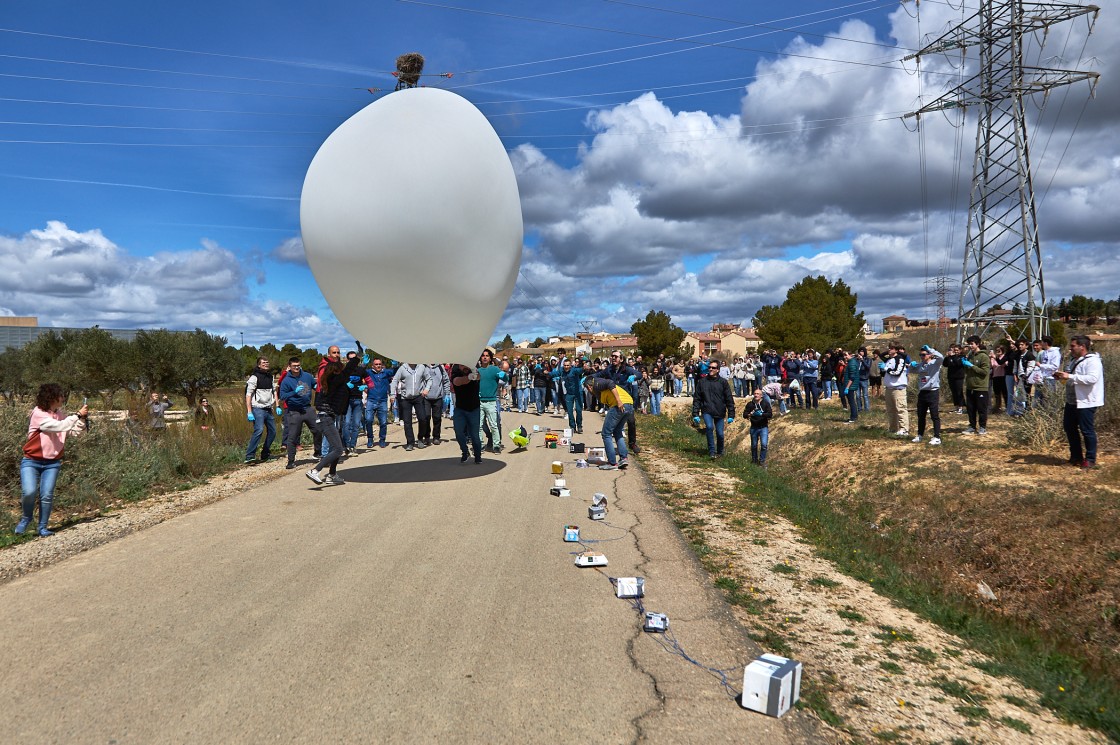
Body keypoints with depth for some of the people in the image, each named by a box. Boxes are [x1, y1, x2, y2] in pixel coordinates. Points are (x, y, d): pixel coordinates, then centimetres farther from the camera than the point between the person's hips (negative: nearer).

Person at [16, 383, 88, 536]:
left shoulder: (60, 414, 5)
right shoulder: (38, 413, -14)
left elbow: (75, 431, 7)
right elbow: (59, 426, -25)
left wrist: (83, 419, -9)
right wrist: (77, 415, -20)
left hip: (52, 463, 4)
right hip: (31, 462, -4)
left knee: (47, 495, -5)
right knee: (29, 492, -19)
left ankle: (43, 527, 9)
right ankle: (27, 517, 11)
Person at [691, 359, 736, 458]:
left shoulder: (723, 382, 0)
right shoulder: (702, 381, 3)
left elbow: (729, 399, 1)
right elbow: (696, 399, 5)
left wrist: (731, 415, -3)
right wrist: (695, 414, -1)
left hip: (719, 412, 1)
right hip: (707, 411, 0)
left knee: (720, 434, 4)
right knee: (709, 427, -25)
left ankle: (720, 452, 29)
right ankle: (712, 451, -15)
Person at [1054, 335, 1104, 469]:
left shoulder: (1092, 361, -16)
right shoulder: (1075, 360, 14)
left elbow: (1092, 378, -31)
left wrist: (1070, 376, -32)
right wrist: (1061, 376, 5)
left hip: (1086, 402, -10)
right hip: (1072, 401, 10)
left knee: (1087, 430, -1)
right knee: (1069, 427, 15)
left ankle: (1090, 459, 10)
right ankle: (1076, 456, 27)